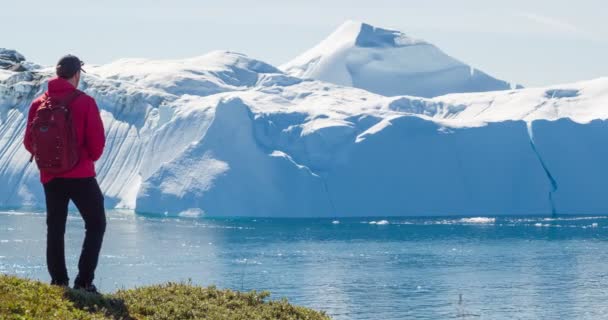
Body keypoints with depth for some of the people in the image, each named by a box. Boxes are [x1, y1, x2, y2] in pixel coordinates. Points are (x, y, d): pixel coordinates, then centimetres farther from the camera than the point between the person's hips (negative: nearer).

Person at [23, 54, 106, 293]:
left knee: (55, 229, 14)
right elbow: (97, 141, -10)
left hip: (50, 177, 4)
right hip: (80, 175, -4)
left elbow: (29, 142, 5)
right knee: (96, 225, 7)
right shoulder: (84, 102, -12)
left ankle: (58, 281, 14)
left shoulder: (39, 104, 0)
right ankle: (84, 281, -2)